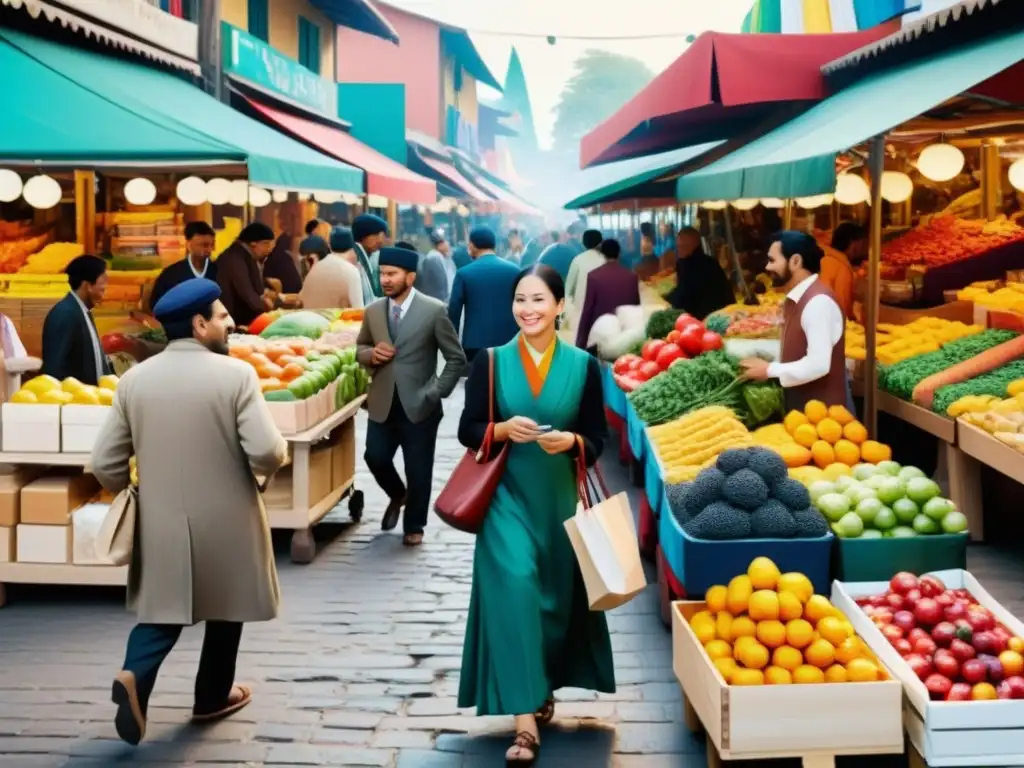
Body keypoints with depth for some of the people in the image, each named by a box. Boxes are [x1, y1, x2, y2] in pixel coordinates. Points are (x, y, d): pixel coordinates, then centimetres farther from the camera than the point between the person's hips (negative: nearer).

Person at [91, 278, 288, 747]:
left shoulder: (134, 379, -1)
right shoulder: (235, 374, -14)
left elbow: (105, 463, 1)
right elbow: (266, 453, -21)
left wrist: (128, 494, 20)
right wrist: (278, 456, 2)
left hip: (160, 520, 3)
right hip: (225, 519, -3)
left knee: (161, 605, 14)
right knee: (225, 605, 17)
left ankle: (135, 677, -11)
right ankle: (212, 697, 29)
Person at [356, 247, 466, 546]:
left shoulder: (433, 311, -8)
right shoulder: (373, 311, 4)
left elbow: (456, 358, -3)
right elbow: (360, 348, 18)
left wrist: (437, 392, -10)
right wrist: (371, 353, -5)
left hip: (419, 405, -4)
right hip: (382, 404, 4)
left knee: (418, 471, 5)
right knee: (376, 458, 4)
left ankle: (414, 527, 25)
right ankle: (397, 495, 37)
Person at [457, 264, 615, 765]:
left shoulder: (582, 365, 0)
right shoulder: (491, 362, -1)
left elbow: (598, 438, 2)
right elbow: (468, 430, 1)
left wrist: (571, 441, -18)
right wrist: (503, 429, -17)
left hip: (560, 498, 2)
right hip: (508, 497, -1)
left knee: (558, 593, 11)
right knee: (514, 588, -14)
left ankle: (544, 687, 37)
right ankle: (525, 718, -13)